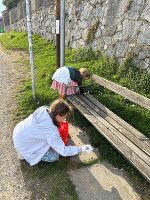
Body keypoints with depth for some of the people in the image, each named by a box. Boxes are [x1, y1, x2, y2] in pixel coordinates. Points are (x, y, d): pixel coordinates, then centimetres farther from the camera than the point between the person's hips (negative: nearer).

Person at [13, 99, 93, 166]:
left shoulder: (43, 109, -17)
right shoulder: (51, 131, -35)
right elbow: (63, 151, -26)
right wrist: (81, 149, -17)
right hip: (23, 145, -7)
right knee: (53, 156, -2)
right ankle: (26, 153, 8)